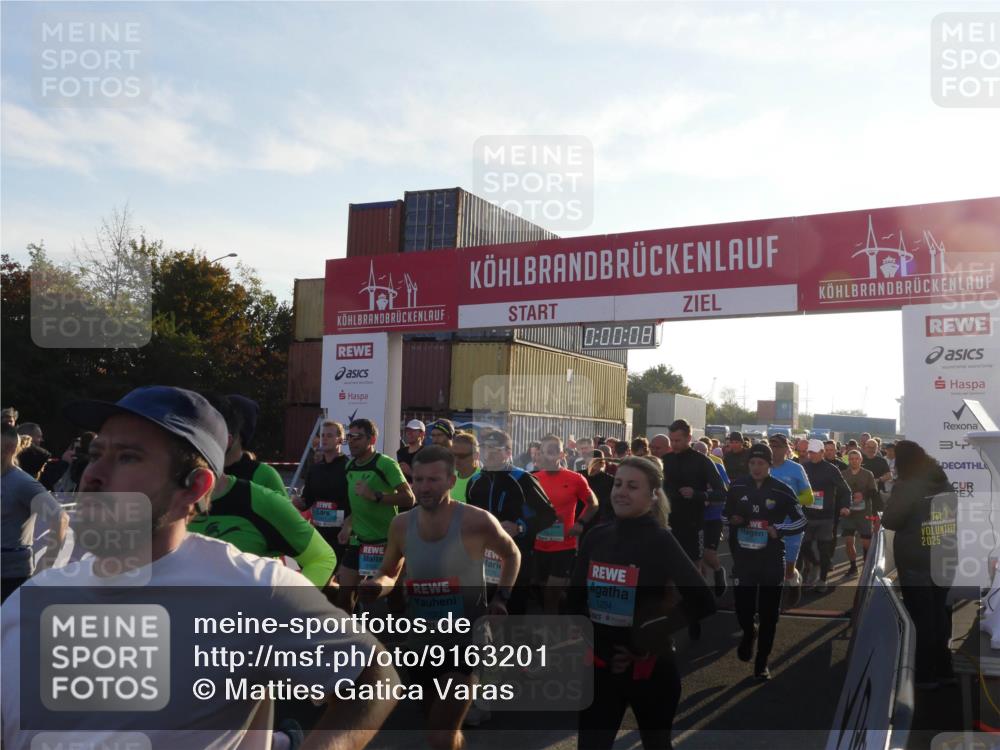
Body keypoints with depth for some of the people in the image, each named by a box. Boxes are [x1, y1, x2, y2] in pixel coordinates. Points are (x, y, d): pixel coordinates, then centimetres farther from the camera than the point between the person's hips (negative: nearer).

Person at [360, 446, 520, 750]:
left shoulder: (477, 521, -15)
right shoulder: (401, 524, -4)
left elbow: (512, 555, 5)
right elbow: (388, 574, 11)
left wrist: (501, 598, -7)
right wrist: (377, 584, -12)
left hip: (467, 640, -5)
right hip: (421, 641, 5)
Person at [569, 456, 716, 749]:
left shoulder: (661, 541, -11)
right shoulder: (595, 538, 0)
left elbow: (703, 602, -16)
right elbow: (575, 600, 5)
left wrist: (652, 637, -16)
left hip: (650, 668, -3)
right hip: (600, 665, 3)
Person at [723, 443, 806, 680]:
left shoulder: (781, 491, -5)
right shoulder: (737, 487, 1)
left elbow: (801, 522, 1)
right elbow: (726, 515, 17)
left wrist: (778, 530, -12)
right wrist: (732, 520, -4)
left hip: (772, 561, -1)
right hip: (743, 558, 1)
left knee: (768, 614, 4)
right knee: (743, 609, -1)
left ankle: (762, 662, 19)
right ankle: (748, 632, 36)